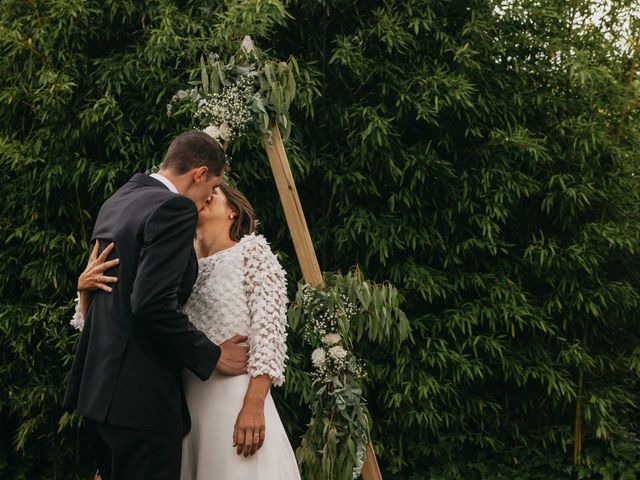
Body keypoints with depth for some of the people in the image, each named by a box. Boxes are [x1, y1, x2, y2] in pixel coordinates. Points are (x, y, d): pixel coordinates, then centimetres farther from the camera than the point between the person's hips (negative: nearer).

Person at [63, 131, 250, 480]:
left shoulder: (116, 202, 15)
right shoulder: (174, 208, -14)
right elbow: (154, 304, -22)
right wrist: (212, 357, -12)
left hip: (100, 383, 10)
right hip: (140, 394, -10)